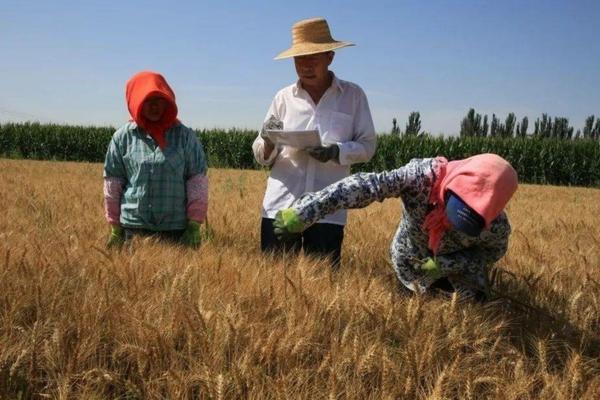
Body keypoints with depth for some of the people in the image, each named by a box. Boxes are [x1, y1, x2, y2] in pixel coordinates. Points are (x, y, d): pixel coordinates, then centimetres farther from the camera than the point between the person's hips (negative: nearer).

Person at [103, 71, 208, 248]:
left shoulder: (185, 135, 2)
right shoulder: (123, 136, 3)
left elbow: (198, 180, 1)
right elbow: (112, 181, 7)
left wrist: (194, 226, -4)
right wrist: (115, 227, 7)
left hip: (177, 230, 0)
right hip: (133, 228, 1)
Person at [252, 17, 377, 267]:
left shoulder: (353, 95, 4)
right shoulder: (284, 97, 8)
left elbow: (367, 146, 3)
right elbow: (261, 156, 8)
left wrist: (336, 152, -16)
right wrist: (269, 142, -15)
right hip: (280, 207, 1)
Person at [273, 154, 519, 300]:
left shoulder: (496, 225, -34)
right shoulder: (423, 175, -41)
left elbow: (494, 251, -12)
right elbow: (365, 186, -51)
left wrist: (446, 265, -28)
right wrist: (305, 211, -61)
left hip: (459, 264, 0)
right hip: (409, 261, 0)